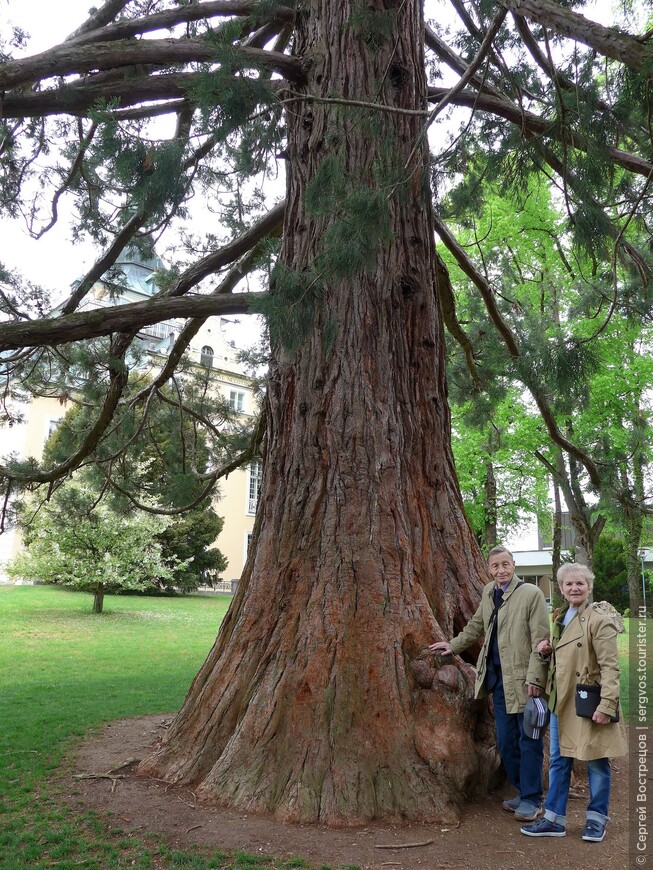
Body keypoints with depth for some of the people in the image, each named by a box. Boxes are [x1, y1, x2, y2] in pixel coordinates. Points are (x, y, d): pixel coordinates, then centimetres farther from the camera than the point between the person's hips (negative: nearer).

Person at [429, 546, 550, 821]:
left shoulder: (531, 594, -11)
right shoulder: (488, 593, 10)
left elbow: (541, 640, -13)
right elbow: (476, 626, 26)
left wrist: (534, 677, -17)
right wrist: (454, 645, 24)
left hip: (524, 680, -6)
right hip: (498, 679, 7)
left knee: (529, 740, 3)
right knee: (506, 741, 13)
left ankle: (531, 799, 16)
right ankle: (523, 792, 29)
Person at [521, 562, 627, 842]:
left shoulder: (599, 621, -13)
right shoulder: (560, 619, 11)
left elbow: (610, 667, -16)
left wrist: (607, 705, -22)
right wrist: (548, 649, 3)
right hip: (561, 701, 7)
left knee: (596, 762, 7)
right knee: (558, 760, 11)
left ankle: (596, 819, 24)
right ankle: (554, 819, 21)